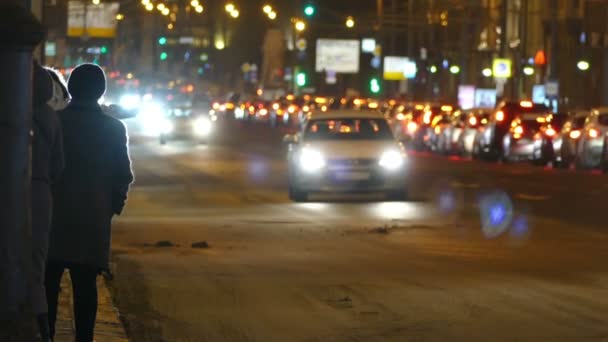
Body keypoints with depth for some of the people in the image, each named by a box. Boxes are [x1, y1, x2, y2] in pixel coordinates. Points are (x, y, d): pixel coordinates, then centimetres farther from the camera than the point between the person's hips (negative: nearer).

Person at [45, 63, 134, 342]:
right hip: (93, 217, 0)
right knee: (85, 286, 3)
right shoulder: (113, 128, -2)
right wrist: (114, 205, 15)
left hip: (54, 213, 0)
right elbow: (123, 175, 0)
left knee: (49, 281, 6)